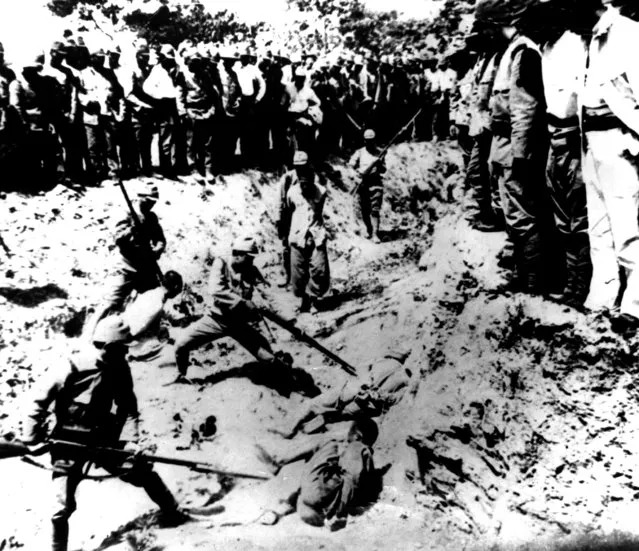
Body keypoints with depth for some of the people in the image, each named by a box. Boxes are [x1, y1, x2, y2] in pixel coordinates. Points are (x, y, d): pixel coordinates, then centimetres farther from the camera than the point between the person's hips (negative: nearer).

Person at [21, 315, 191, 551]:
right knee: (64, 505, -2)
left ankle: (173, 513, 26)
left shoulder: (120, 369, -7)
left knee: (144, 472, 6)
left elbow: (129, 408, -4)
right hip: (69, 443, -4)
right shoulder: (74, 368, -22)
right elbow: (40, 399, -13)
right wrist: (32, 437, -10)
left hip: (104, 440, 4)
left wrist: (130, 441, -15)